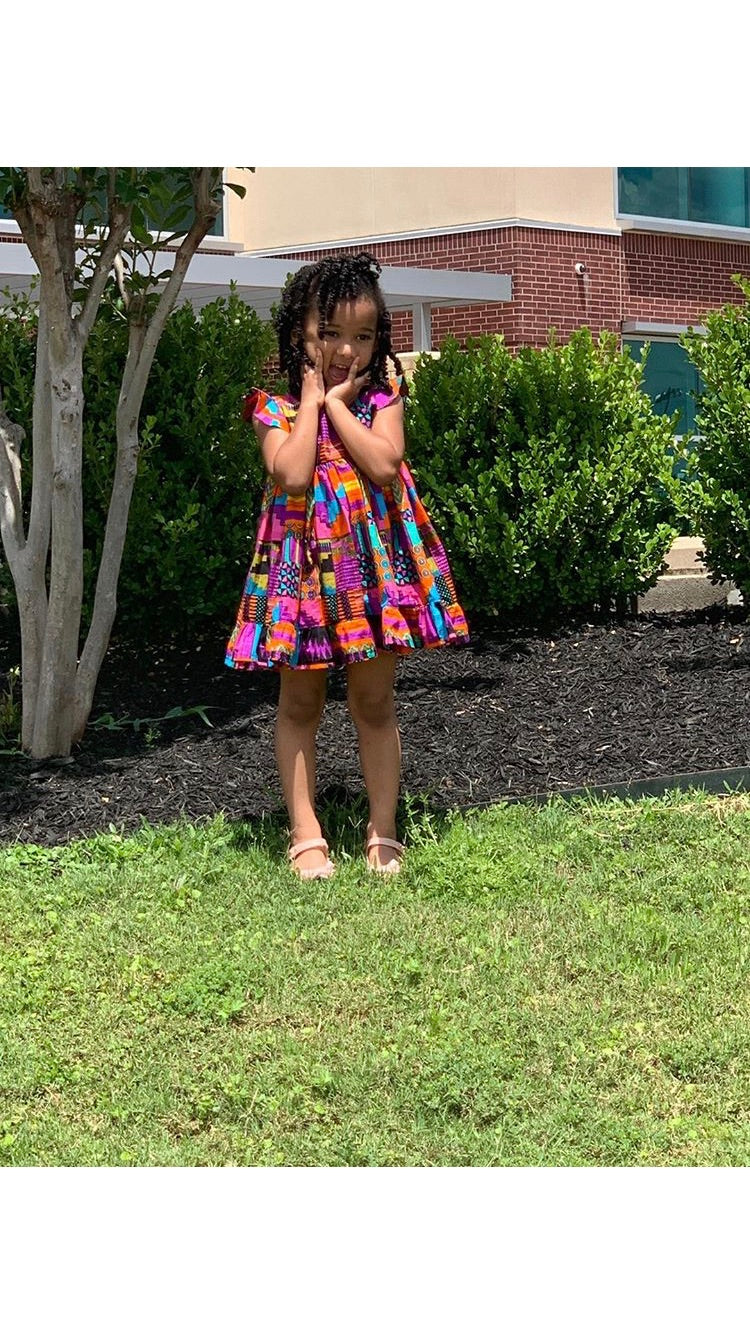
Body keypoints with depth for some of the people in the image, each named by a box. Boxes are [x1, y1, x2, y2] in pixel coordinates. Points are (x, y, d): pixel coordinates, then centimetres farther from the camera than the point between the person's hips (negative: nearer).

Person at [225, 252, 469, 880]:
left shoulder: (381, 399, 2)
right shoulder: (277, 409, -1)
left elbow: (385, 466, -16)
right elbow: (293, 475, -19)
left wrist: (338, 403, -11)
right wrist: (312, 400, -11)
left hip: (375, 559, 1)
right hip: (305, 562, 0)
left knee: (375, 701, 8)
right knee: (300, 703, 7)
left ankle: (383, 830, 17)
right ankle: (306, 834, 17)